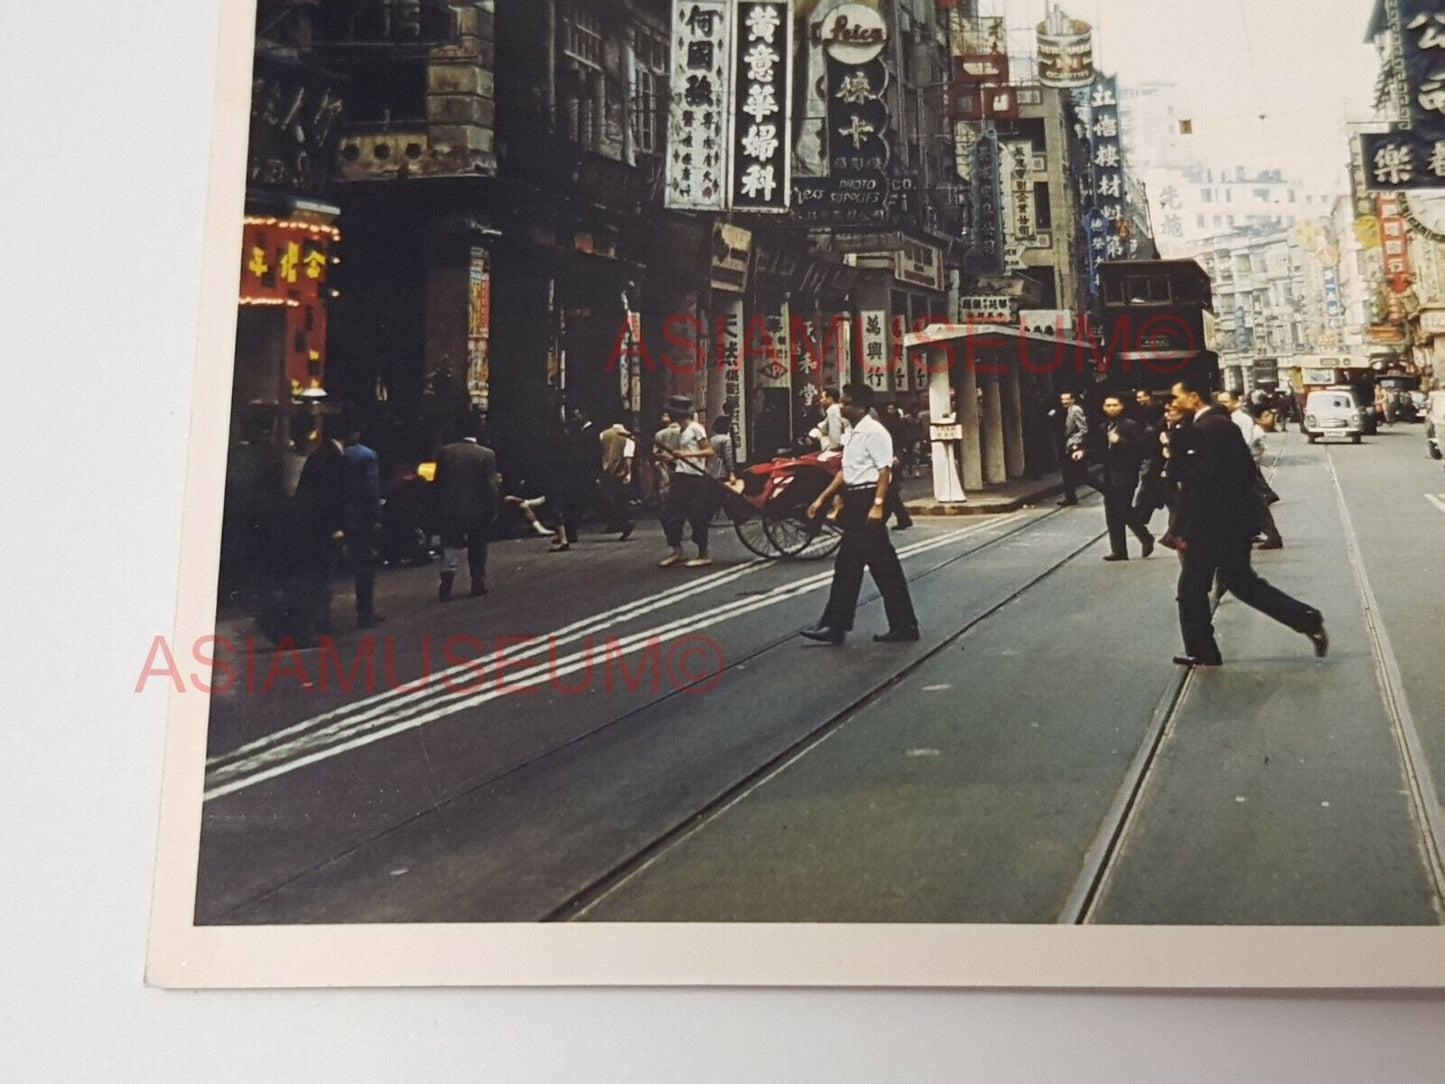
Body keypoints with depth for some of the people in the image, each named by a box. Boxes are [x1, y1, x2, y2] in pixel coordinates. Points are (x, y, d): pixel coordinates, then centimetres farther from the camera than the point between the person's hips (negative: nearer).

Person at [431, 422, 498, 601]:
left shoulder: (445, 452, -1)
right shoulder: (487, 454, -9)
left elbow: (438, 483, 2)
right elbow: (490, 486, -10)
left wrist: (439, 508, 10)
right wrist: (491, 511, -2)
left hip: (450, 511, 1)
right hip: (477, 511, -1)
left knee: (450, 548, 7)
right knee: (477, 552, 13)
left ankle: (446, 583, -9)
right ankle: (478, 585, 16)